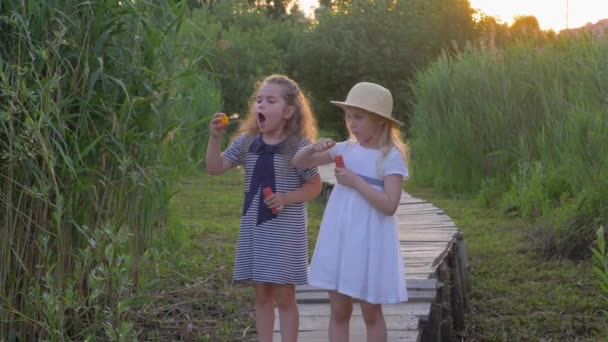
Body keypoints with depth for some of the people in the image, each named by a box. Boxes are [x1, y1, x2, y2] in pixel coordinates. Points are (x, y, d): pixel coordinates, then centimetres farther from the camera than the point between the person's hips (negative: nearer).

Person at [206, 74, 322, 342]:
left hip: (285, 232, -4)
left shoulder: (300, 145, -10)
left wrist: (287, 198, -18)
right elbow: (215, 168, 0)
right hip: (254, 229, 5)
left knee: (284, 297, 2)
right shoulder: (246, 141, 2)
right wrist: (215, 137, -14)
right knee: (262, 294, 13)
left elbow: (315, 186, -4)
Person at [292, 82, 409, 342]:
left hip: (369, 243, -5)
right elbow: (298, 163, 8)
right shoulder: (346, 149, 5)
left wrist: (355, 181, -20)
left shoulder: (391, 157, -10)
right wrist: (314, 148, -12)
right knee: (339, 312, 10)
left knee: (371, 314, 7)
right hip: (339, 240, 5)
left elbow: (389, 206, -20)